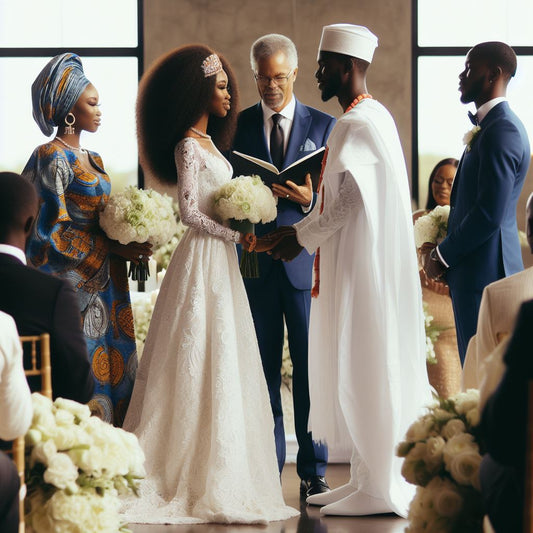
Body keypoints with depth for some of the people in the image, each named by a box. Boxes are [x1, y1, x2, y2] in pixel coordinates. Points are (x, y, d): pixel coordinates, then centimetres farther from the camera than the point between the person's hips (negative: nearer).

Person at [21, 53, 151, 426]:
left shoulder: (92, 160, 16)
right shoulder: (51, 158, -11)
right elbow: (53, 230, -16)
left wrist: (128, 242, 3)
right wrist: (112, 249, -14)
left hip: (103, 287, 9)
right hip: (72, 287, -9)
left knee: (112, 370, 7)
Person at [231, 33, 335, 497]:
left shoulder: (324, 125, 8)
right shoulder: (237, 126, 10)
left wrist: (309, 198, -14)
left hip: (306, 262, -1)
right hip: (254, 261, 1)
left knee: (311, 365, -2)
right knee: (262, 367, 3)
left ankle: (314, 470, 5)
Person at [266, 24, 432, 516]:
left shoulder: (357, 124, -16)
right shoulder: (373, 116, 17)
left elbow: (347, 203, -21)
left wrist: (300, 237, -9)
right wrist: (301, 232, 13)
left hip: (364, 268, -10)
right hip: (357, 263, 10)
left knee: (366, 370, -6)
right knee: (358, 371, 13)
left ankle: (380, 491, -1)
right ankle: (366, 479, 19)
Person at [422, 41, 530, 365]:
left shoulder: (501, 130, -17)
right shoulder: (493, 124, 16)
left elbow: (489, 214, -22)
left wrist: (443, 256, -12)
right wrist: (443, 246, 10)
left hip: (484, 270, -10)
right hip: (481, 268, 10)